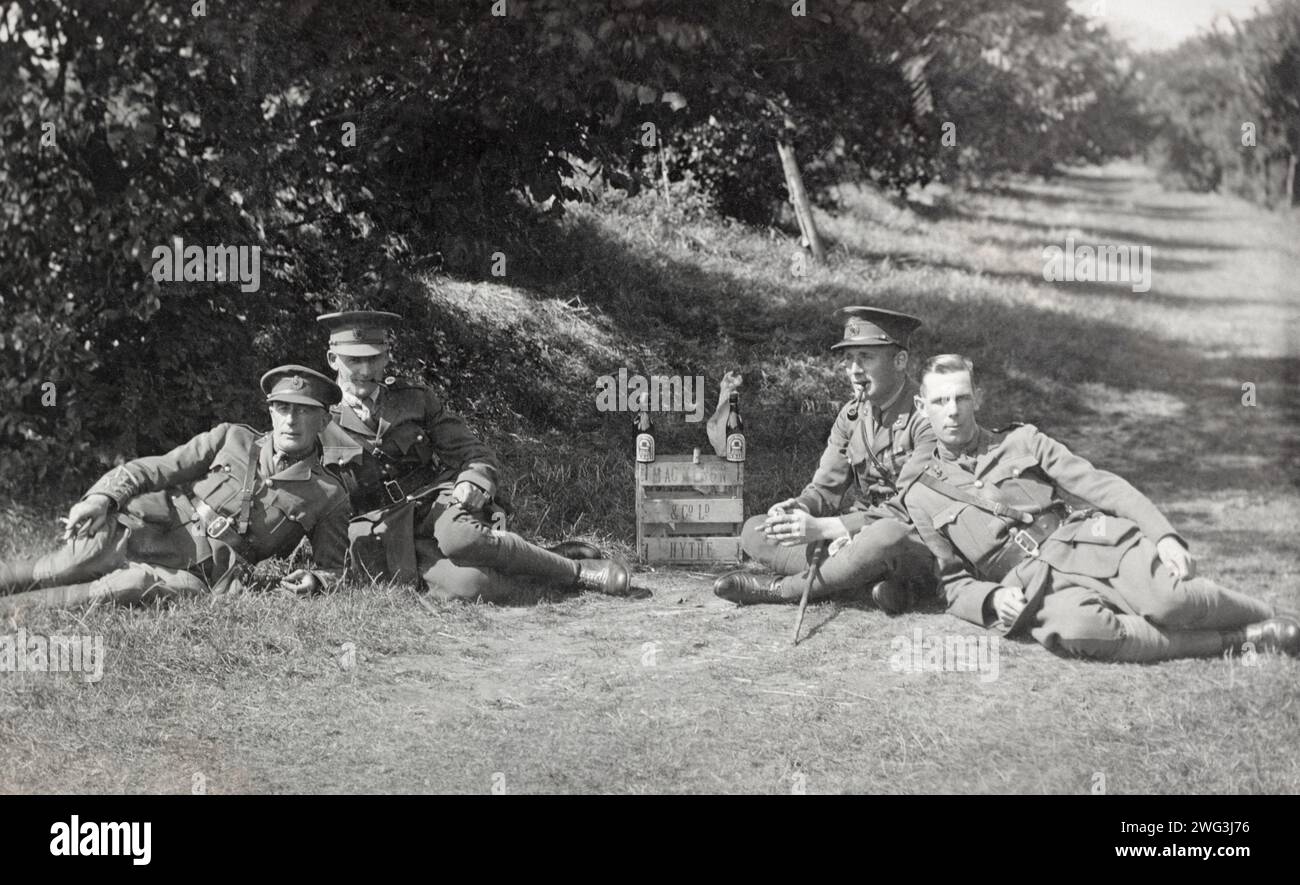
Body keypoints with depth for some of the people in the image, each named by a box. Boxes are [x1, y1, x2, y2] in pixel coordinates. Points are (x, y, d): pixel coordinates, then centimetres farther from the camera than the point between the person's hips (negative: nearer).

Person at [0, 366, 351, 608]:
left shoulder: (329, 498, 7)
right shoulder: (232, 439, 11)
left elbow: (333, 567, 13)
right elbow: (154, 469, 9)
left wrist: (313, 580, -11)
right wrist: (104, 497, -9)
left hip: (191, 576, -2)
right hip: (138, 532, 2)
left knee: (133, 586, -33)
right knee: (53, 572, -24)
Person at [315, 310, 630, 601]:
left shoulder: (416, 400, 13)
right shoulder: (323, 429, 8)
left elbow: (476, 455, 10)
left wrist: (473, 482, -13)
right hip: (396, 547, -1)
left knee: (459, 536, -39)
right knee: (466, 585, -34)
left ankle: (575, 568, -20)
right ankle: (572, 570, -14)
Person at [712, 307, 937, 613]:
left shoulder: (925, 417, -16)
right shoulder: (852, 415, 9)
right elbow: (826, 489, 10)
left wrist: (824, 527, -26)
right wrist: (797, 508, -16)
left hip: (923, 545, -7)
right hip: (857, 536, 8)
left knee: (887, 536, -43)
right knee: (754, 532, -4)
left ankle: (781, 588, -21)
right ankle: (877, 577, -21)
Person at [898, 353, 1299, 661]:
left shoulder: (1021, 441, 18)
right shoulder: (922, 497, 16)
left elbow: (1101, 486, 8)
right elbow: (956, 585, 14)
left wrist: (1165, 537, -7)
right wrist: (992, 599, -10)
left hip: (1096, 543, 2)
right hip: (1038, 586, -1)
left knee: (1170, 600, -30)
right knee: (1070, 631, -38)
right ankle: (1232, 642, -26)